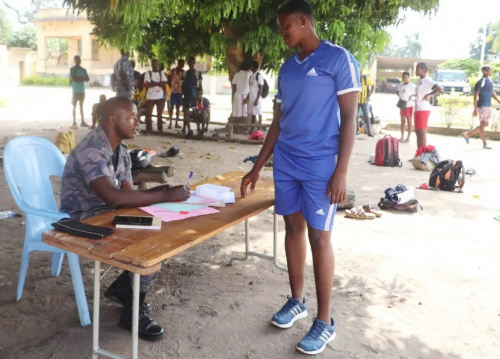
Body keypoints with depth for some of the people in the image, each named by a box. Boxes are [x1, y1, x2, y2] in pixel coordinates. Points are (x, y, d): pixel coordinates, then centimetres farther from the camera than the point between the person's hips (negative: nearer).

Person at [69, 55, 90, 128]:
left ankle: (82, 121, 9)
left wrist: (78, 78, -11)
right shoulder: (72, 69, -2)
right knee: (74, 106, 1)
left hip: (82, 90, 4)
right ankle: (74, 122, 5)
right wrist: (82, 78, -7)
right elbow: (73, 79, -14)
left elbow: (87, 79, 0)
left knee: (81, 106, 8)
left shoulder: (83, 70, 10)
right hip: (75, 91, -4)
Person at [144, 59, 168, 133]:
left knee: (159, 114, 8)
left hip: (160, 97, 2)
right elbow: (148, 85, -11)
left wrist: (154, 83, -14)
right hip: (150, 97, -2)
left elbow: (164, 83, -6)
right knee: (148, 114, -1)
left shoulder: (161, 73, 8)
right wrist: (159, 83, -9)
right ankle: (148, 129, 7)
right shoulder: (148, 73, 0)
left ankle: (160, 129, 16)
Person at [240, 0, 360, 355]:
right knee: (293, 228, 12)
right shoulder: (287, 68, 13)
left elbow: (349, 118, -9)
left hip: (320, 163, -6)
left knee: (319, 236, -2)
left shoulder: (339, 59, -6)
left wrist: (341, 172, -15)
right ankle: (297, 301, 29)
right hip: (285, 161, 6)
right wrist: (257, 167, 15)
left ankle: (325, 321, 11)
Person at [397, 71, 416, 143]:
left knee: (409, 122, 0)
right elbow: (398, 92, 22)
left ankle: (408, 138, 4)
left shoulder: (412, 86, -12)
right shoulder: (401, 85, 9)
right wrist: (400, 96, 5)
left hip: (409, 106, -7)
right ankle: (402, 137, 20)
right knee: (403, 121, 12)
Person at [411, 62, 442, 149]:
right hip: (418, 109, 10)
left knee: (422, 132, -8)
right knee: (418, 132, 12)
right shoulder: (420, 80, 16)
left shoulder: (427, 80, -12)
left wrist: (428, 95, -16)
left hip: (423, 110, -10)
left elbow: (439, 89, -23)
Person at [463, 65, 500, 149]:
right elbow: (475, 95, -14)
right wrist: (475, 109, -18)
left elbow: (492, 93, 21)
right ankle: (484, 144, 3)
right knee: (483, 124, -3)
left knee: (485, 124, 13)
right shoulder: (480, 82, -13)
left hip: (488, 106, 9)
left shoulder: (489, 81, 13)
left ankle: (468, 134, 24)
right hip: (482, 106, -9)